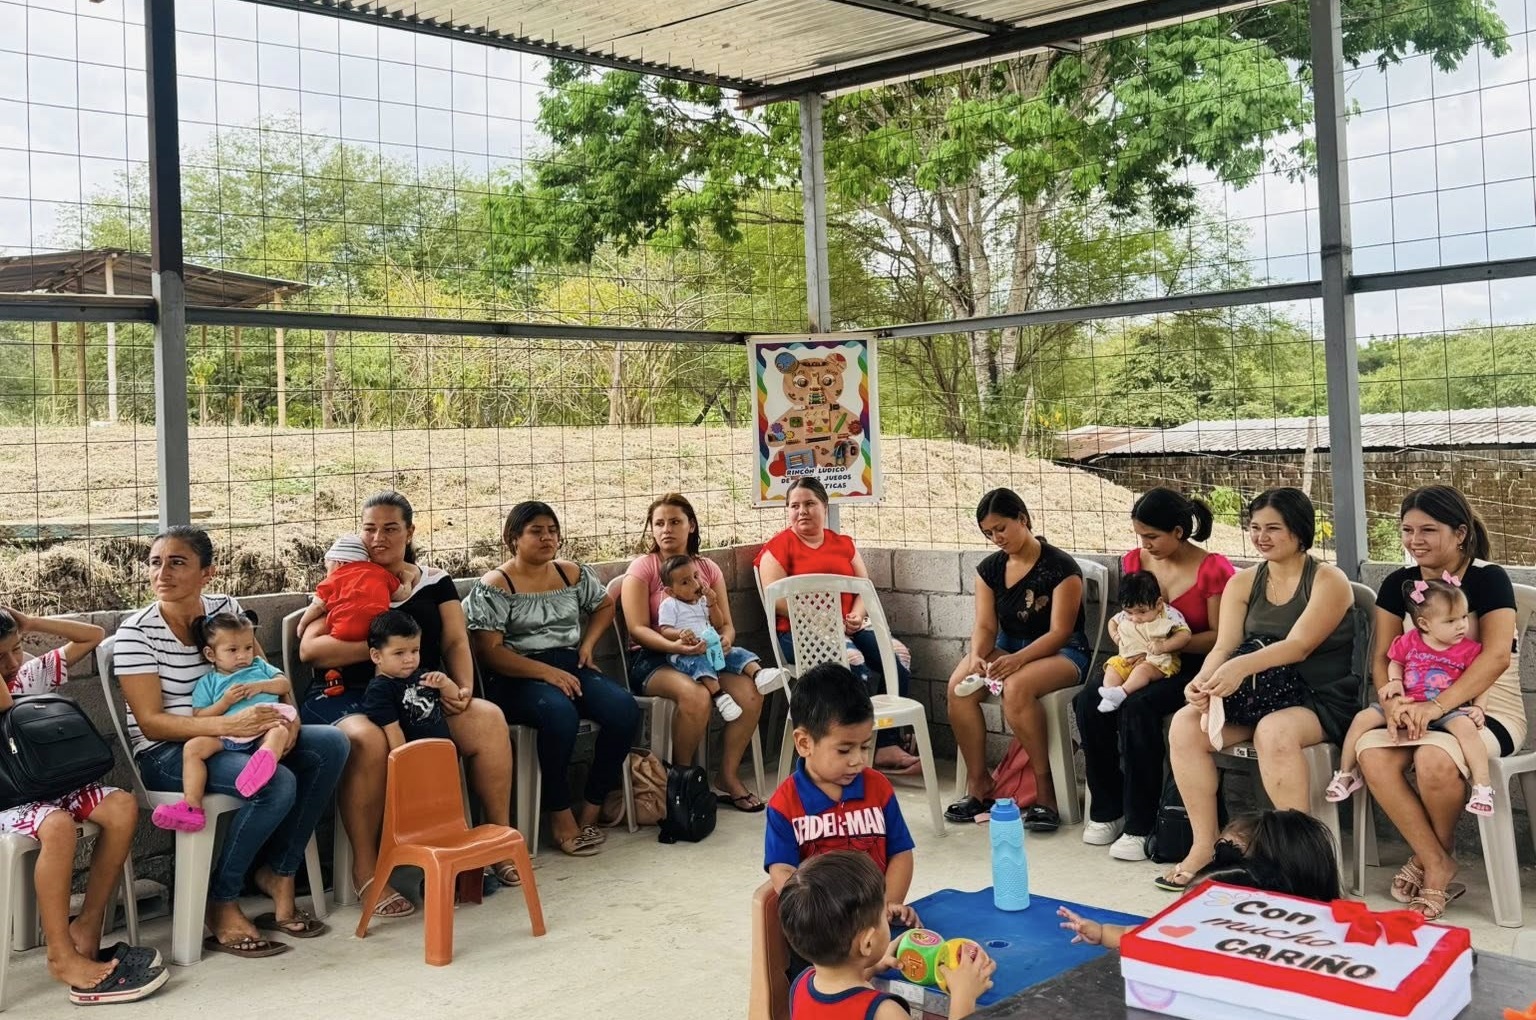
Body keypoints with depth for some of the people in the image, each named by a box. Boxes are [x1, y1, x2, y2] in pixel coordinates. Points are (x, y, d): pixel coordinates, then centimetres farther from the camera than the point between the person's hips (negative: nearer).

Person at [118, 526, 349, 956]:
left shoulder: (227, 608, 3)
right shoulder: (136, 631, -12)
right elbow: (151, 723, -17)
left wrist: (283, 715, -12)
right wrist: (227, 724, -31)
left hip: (234, 739, 6)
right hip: (166, 754, -6)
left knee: (331, 745, -14)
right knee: (276, 784, -30)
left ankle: (277, 872, -2)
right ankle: (221, 904, -10)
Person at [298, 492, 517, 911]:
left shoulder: (435, 582, 16)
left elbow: (456, 642, 8)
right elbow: (309, 649, -3)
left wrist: (463, 689, -12)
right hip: (349, 695, -2)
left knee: (488, 719, -24)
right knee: (368, 739, -38)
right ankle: (364, 872, -25)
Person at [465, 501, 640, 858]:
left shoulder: (572, 574, 12)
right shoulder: (494, 586, -4)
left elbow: (605, 605, 30)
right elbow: (488, 651, -12)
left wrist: (588, 643, 11)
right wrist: (546, 672, -20)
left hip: (570, 667, 6)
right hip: (517, 678, -5)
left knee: (624, 708, -23)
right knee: (560, 713, -38)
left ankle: (591, 809, -9)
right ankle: (560, 815, -19)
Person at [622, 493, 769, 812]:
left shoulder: (708, 568, 13)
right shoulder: (643, 568, -1)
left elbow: (727, 624, 12)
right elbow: (638, 629, -10)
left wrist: (725, 639, -13)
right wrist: (674, 645, -28)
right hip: (652, 659, -4)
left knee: (749, 692, -24)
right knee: (696, 696, -36)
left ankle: (727, 777, -8)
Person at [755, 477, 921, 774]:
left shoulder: (844, 544, 20)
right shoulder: (778, 547, 3)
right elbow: (778, 600, -8)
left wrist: (856, 615, -6)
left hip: (849, 627, 6)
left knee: (897, 656, -19)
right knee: (853, 664, -32)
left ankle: (888, 743, -14)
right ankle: (884, 748, -19)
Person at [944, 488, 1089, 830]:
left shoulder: (1060, 567, -12)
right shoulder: (990, 568, 6)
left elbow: (1059, 632, -16)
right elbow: (985, 626, 2)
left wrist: (1018, 659, -30)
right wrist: (976, 655, -21)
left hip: (1062, 652, -5)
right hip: (1007, 648, 6)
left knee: (1016, 687, -38)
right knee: (959, 684, -26)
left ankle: (1045, 789, -24)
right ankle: (978, 783, -13)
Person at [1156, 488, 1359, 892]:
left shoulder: (1328, 581, -7)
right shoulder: (1243, 583, 9)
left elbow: (1299, 645, -22)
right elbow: (1224, 647, -2)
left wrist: (1242, 666, -40)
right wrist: (1203, 680, -26)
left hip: (1320, 700, -5)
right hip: (1260, 697, 5)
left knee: (1274, 731, -38)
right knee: (1184, 724, -20)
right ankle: (1204, 844, -12)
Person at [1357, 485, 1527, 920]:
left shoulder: (1488, 579, -9)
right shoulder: (1398, 584, 5)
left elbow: (1497, 657, -21)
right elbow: (1382, 657, 3)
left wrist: (1436, 707, -31)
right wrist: (1394, 705, -18)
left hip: (1488, 709, -4)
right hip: (1421, 708, 5)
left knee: (1433, 759, -36)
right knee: (1370, 751, -28)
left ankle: (1428, 859, -6)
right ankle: (1438, 867, -16)